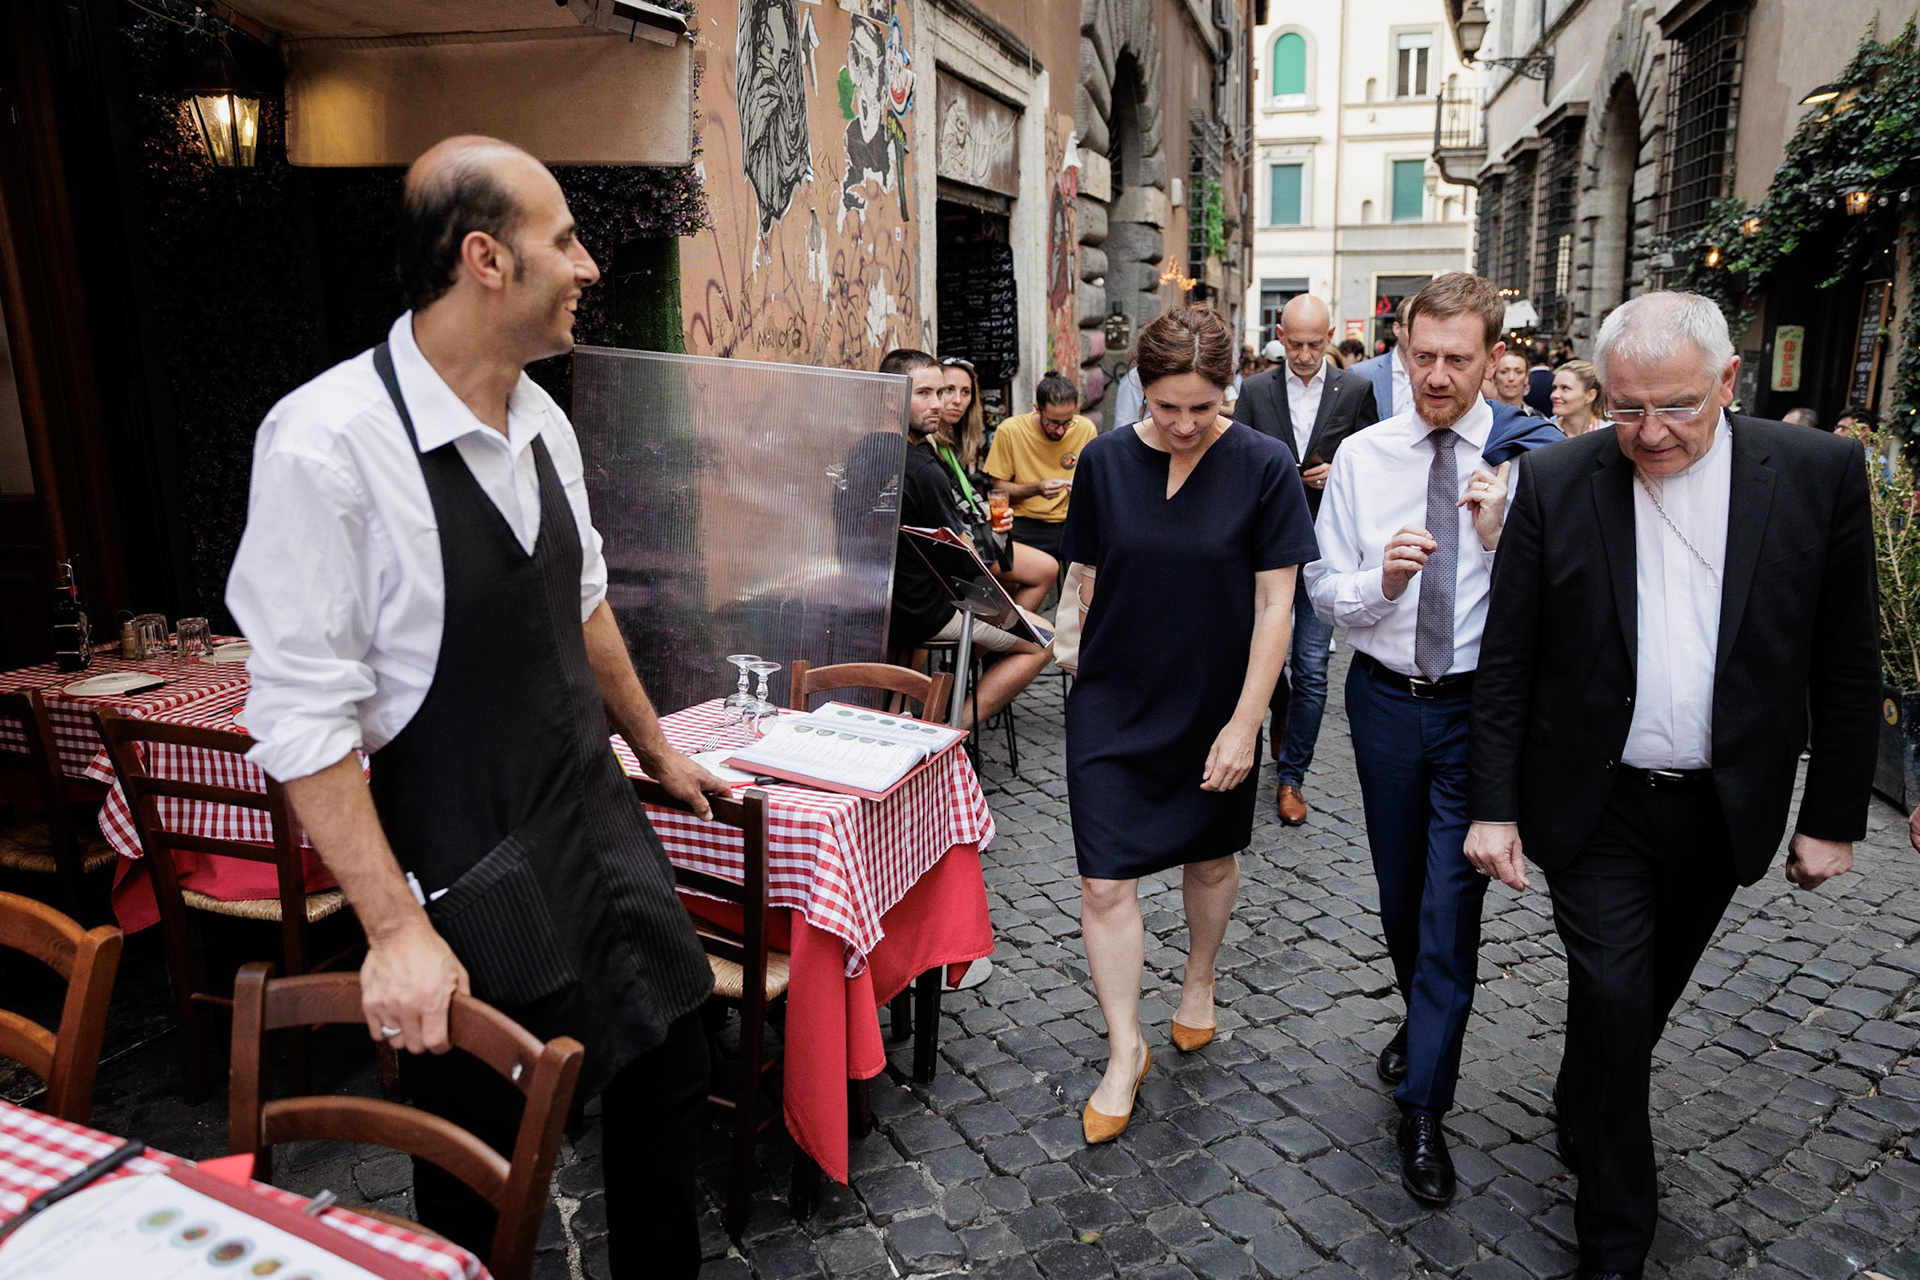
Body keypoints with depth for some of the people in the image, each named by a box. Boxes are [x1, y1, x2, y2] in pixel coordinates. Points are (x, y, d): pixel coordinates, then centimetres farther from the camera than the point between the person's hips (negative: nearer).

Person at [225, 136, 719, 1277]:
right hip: (469, 870, -7)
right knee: (484, 1159, 12)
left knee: (670, 1071, 18)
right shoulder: (328, 442, -21)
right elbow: (304, 714, -19)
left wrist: (657, 750, 22)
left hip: (599, 823, 7)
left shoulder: (542, 422, 2)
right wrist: (395, 928, -19)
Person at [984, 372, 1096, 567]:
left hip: (1073, 522, 3)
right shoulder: (1010, 430, -6)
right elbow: (999, 488, -1)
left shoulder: (1086, 429, 0)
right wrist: (1037, 488, -19)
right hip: (1027, 524, -2)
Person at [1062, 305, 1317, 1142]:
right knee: (1105, 883, -1)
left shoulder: (1264, 466, -10)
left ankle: (1199, 980, 47)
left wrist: (1244, 722, -12)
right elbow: (1088, 582, 5)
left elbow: (1275, 604, -9)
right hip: (1112, 708, 1)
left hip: (1215, 708, 0)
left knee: (1211, 858, 19)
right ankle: (1125, 1051, 16)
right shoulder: (1105, 461, -4)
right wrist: (1096, 672, 9)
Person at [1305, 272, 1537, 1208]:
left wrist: (1500, 538, -28)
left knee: (1452, 903, -1)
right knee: (1398, 892, 18)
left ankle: (1423, 1109, 13)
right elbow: (1324, 593, -2)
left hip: (1479, 707, -3)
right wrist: (1380, 582, -22)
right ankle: (1424, 1021, 47)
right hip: (1384, 699, 3)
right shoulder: (1361, 457, -2)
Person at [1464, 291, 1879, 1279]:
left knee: (1648, 993, 20)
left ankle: (1585, 1113, 49)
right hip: (1595, 806, -2)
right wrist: (1494, 808, -7)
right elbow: (1506, 661, -6)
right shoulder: (1556, 481, -9)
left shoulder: (1819, 473, -7)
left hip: (1723, 810, 2)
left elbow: (1846, 665, 0)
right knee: (1613, 1001, 0)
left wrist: (1833, 816, 1)